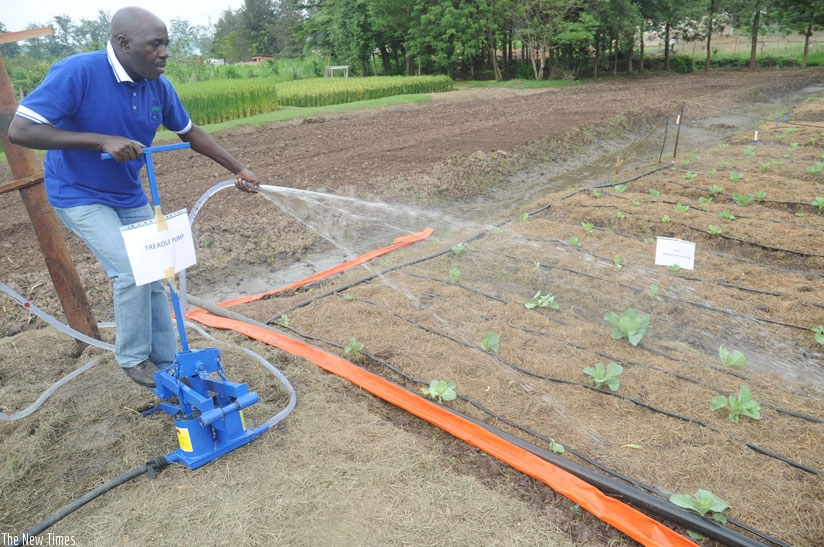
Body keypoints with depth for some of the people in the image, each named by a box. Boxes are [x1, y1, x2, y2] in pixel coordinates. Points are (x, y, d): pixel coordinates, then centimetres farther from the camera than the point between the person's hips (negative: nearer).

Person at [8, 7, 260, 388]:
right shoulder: (77, 72, -25)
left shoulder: (158, 87, -8)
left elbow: (189, 133, 8)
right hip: (79, 196, -6)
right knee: (132, 273, -18)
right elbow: (20, 130, -27)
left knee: (154, 276, 4)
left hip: (130, 196, 6)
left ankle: (166, 366, 17)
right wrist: (103, 141, -34)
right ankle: (132, 358, 7)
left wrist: (237, 169, 4)